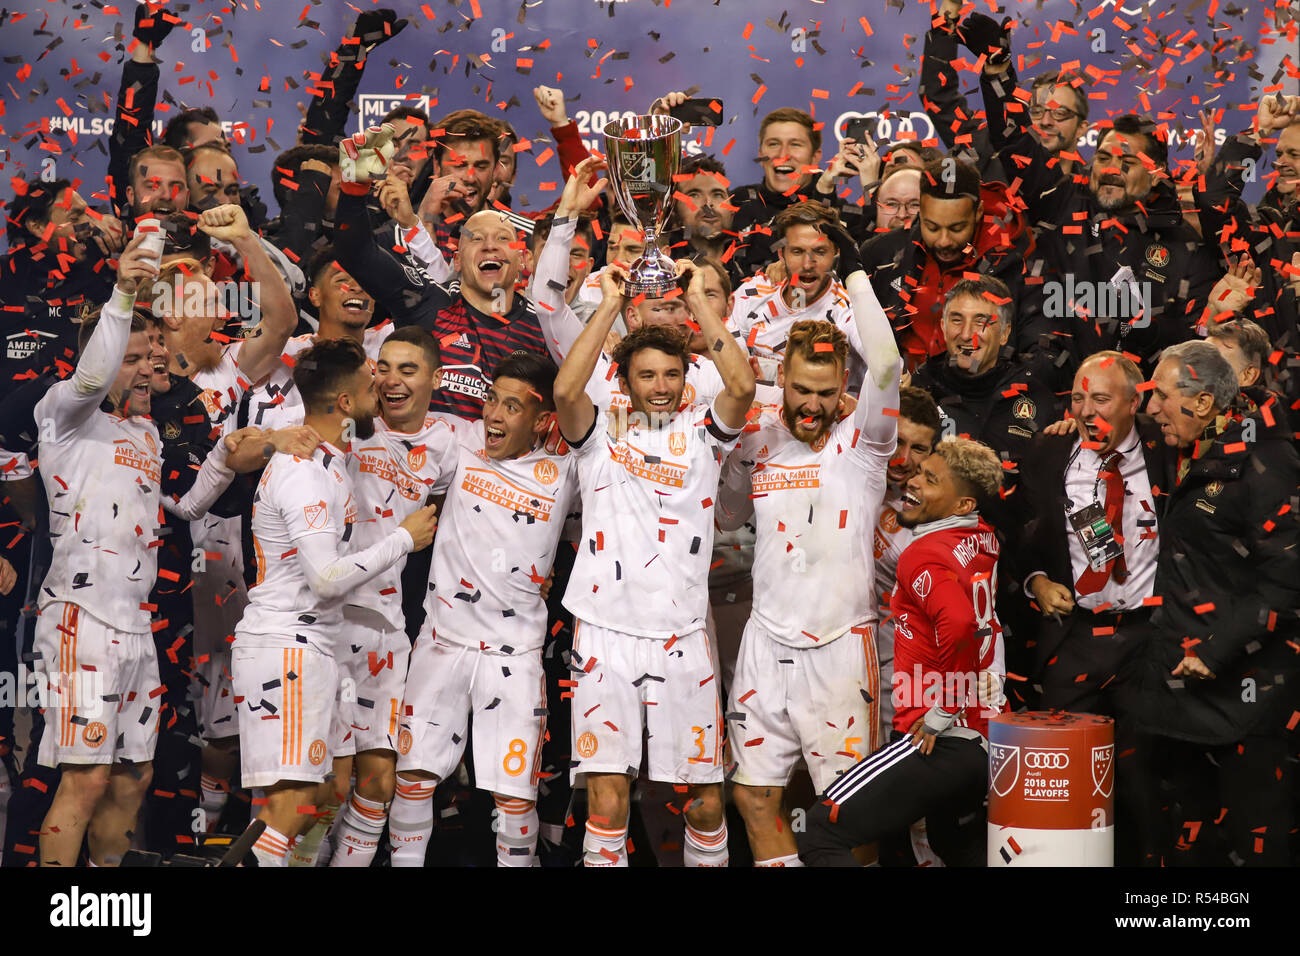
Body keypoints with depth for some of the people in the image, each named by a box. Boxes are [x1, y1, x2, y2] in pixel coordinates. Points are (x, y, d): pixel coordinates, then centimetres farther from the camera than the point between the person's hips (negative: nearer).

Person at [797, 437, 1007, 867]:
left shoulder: (925, 556, -14)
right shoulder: (984, 539, 9)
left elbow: (959, 622, -32)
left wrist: (943, 712, -21)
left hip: (944, 739, -9)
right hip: (986, 738, 9)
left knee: (821, 835, -11)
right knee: (961, 849, 30)